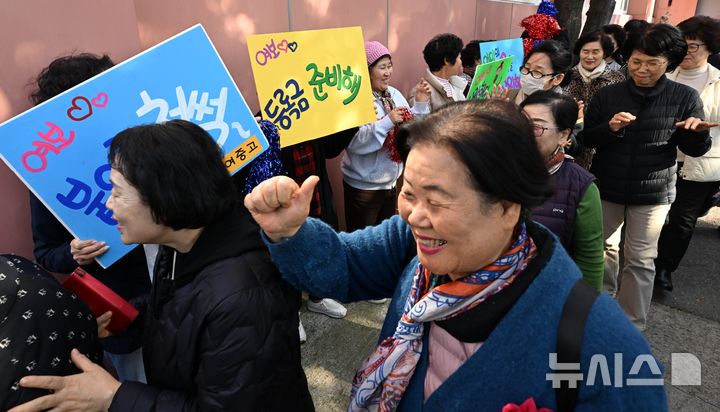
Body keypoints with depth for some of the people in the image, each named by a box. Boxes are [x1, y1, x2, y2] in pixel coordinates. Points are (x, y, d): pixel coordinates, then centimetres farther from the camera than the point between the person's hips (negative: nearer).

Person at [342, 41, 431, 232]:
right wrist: (387, 122, -30)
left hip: (391, 181, 7)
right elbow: (353, 143, -28)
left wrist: (421, 104, -8)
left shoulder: (394, 94, 3)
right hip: (363, 187, -7)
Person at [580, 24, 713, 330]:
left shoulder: (685, 98, -4)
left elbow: (694, 150, 0)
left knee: (640, 260, 4)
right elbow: (587, 139, -1)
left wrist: (698, 131, -21)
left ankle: (631, 327, 17)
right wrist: (610, 128, -20)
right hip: (607, 187, 2)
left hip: (653, 192, -1)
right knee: (605, 247, 16)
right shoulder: (607, 95, -2)